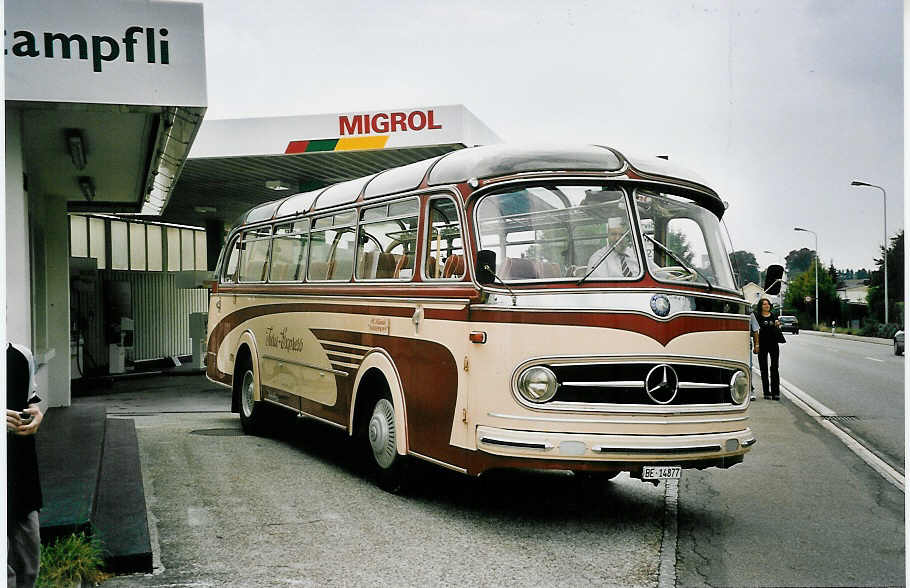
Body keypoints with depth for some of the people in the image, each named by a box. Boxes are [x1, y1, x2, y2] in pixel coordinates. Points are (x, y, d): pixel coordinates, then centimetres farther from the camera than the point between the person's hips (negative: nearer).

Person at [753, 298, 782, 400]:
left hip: (773, 344, 1)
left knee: (774, 368, -3)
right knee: (764, 369, 3)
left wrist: (777, 326, -11)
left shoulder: (774, 316, 8)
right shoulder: (757, 317, 2)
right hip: (762, 345, -1)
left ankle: (776, 392, 0)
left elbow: (778, 332, 11)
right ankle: (767, 393, 9)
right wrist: (756, 345, -5)